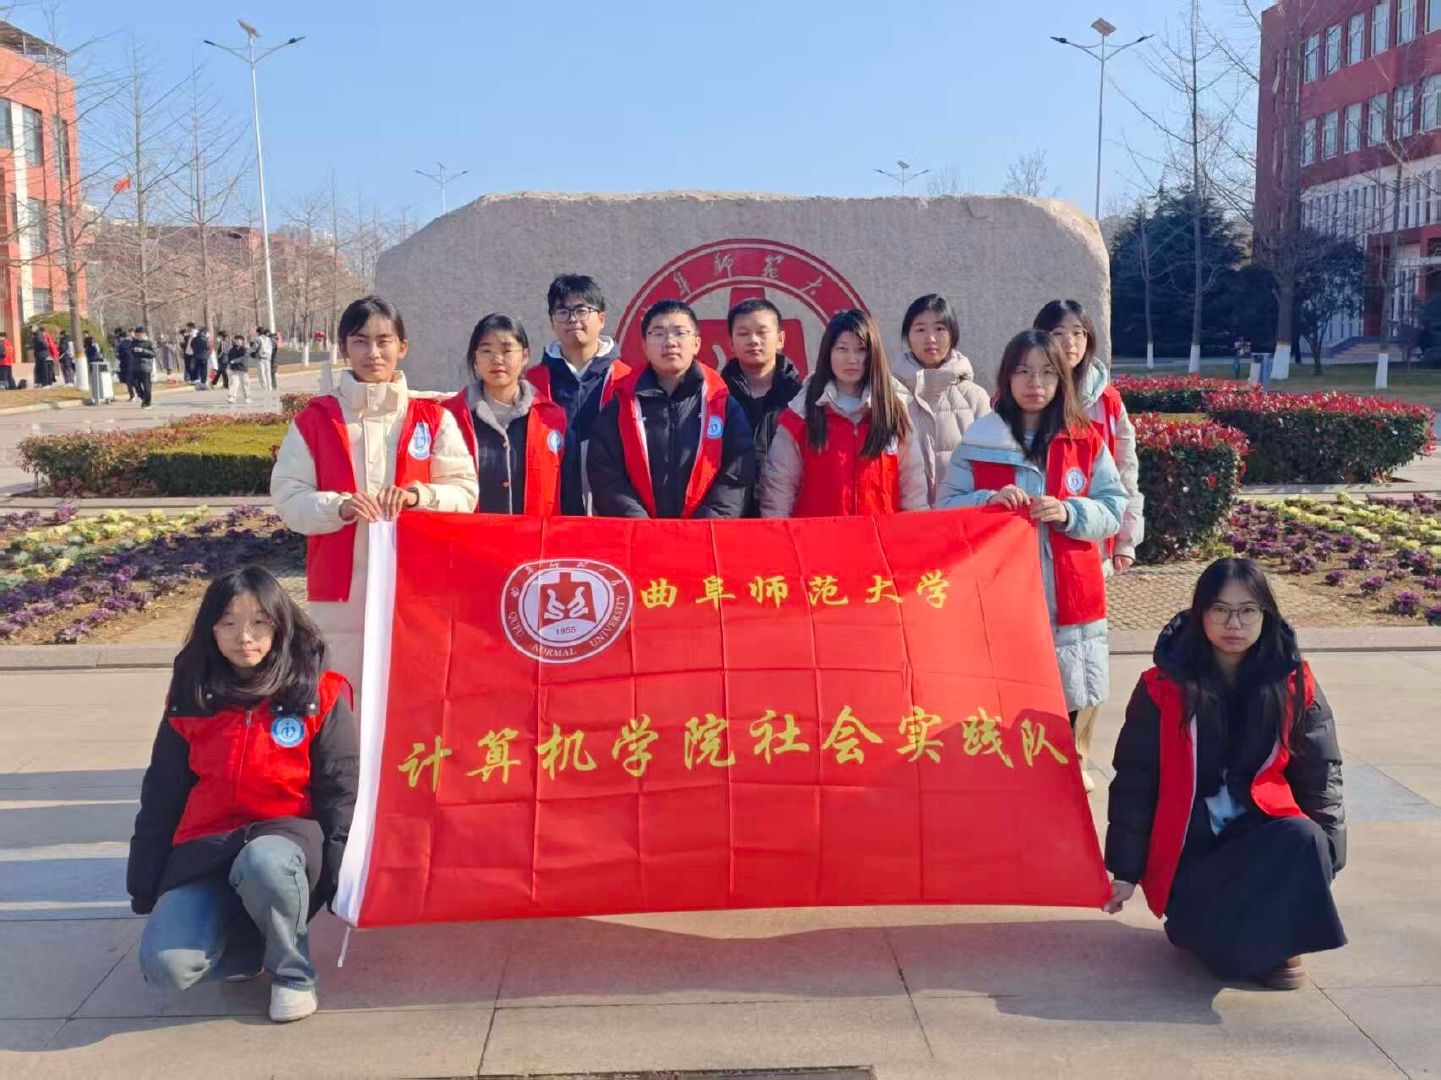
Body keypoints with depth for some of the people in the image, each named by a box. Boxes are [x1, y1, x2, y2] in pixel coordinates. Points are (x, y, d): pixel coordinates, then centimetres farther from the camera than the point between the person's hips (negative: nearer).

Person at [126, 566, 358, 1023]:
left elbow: (339, 794, 0)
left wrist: (342, 879, -9)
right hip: (205, 852, 3)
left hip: (286, 837, -2)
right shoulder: (190, 703, 8)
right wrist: (145, 892, 13)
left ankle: (292, 969, -10)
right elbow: (160, 800, 14)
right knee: (166, 965, -25)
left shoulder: (319, 697, -1)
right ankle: (254, 944, 8)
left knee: (263, 863, -40)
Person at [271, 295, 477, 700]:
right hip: (341, 592, 0)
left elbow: (465, 492, 3)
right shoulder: (314, 419, 6)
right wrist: (339, 506, -18)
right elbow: (288, 498, 1)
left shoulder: (433, 419, 7)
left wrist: (418, 495, -16)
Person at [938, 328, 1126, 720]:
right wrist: (988, 502, -16)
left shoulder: (1085, 441, 6)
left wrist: (1068, 513, -13)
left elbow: (1114, 509, 5)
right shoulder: (978, 442, 4)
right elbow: (945, 510, 3)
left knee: (1066, 710, 6)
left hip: (1070, 602, 1)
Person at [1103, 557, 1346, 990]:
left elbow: (1319, 773, 3)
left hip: (1264, 832, 2)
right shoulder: (1165, 686, -7)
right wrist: (1124, 869, -2)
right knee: (1219, 943, -26)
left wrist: (1322, 854, -8)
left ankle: (1277, 940, -6)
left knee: (1303, 839, -32)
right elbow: (1134, 781, -3)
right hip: (1188, 846, -2)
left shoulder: (1292, 682, -1)